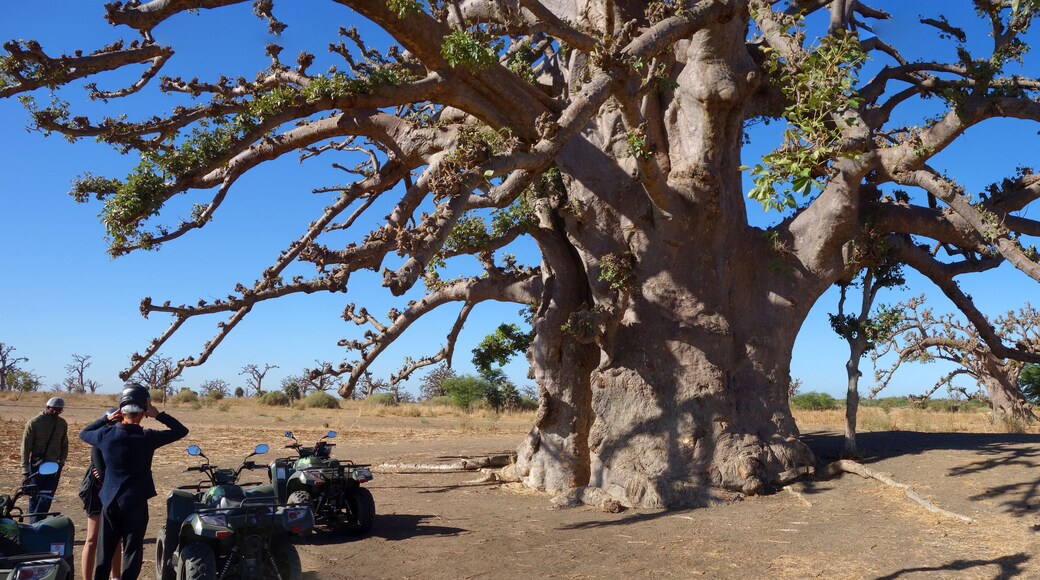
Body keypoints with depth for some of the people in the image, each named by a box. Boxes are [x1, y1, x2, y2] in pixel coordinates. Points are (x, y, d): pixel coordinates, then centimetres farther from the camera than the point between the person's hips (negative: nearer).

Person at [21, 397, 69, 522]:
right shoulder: (34, 423, -7)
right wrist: (25, 470, -9)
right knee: (34, 497, 5)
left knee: (46, 498, -6)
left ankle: (34, 525, -4)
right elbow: (25, 447, -6)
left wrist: (61, 461, 1)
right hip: (37, 466, -2)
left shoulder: (62, 424, 5)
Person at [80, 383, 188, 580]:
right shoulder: (147, 437, -15)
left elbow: (83, 433, 16)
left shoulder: (106, 434, -7)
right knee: (132, 551, 5)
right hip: (136, 502, -3)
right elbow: (181, 430, -7)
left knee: (105, 550, 15)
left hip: (109, 501, 3)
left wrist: (106, 418, 8)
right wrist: (158, 415, -8)